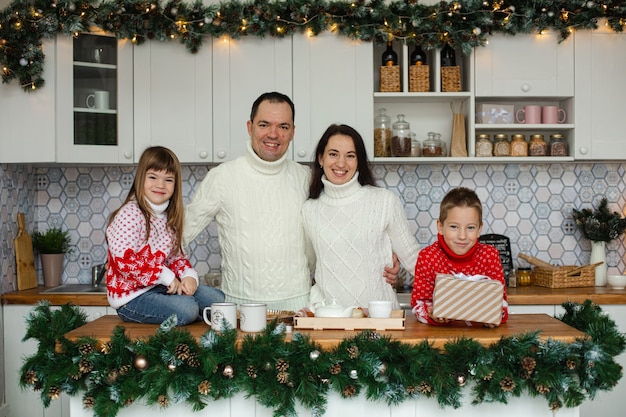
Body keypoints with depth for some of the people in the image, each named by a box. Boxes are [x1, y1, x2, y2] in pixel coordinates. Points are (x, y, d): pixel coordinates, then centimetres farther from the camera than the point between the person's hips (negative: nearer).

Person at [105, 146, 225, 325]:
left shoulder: (169, 217, 9)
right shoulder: (130, 213, -16)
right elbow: (123, 260, -23)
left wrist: (189, 275, -7)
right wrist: (166, 276, -20)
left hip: (161, 288, 8)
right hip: (132, 296, -8)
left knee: (218, 298, 0)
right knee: (187, 308, -26)